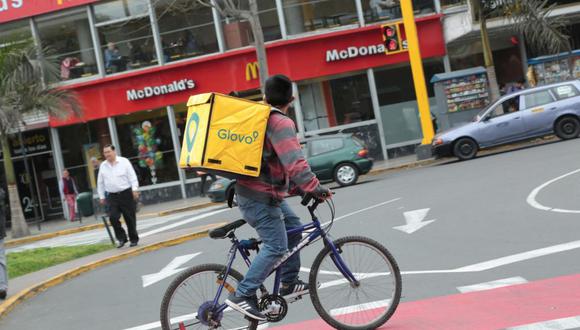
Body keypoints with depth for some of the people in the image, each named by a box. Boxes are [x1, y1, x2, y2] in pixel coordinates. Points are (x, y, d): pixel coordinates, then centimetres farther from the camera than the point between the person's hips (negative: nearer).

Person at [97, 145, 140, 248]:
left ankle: (134, 239, 14)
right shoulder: (103, 166, 9)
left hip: (126, 194, -2)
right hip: (112, 196, 3)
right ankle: (121, 238, 0)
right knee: (113, 217, -12)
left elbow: (132, 177, -3)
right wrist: (102, 197, 12)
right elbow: (100, 183, 15)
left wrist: (135, 189, -13)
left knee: (130, 218, 1)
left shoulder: (124, 161, 0)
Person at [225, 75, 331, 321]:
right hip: (260, 196, -10)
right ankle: (242, 295, -14)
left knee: (293, 228, 19)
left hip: (264, 192, 10)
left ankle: (289, 283, 24)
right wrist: (315, 188, -31)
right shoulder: (281, 123, -16)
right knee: (276, 246, -14)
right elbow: (295, 163, -29)